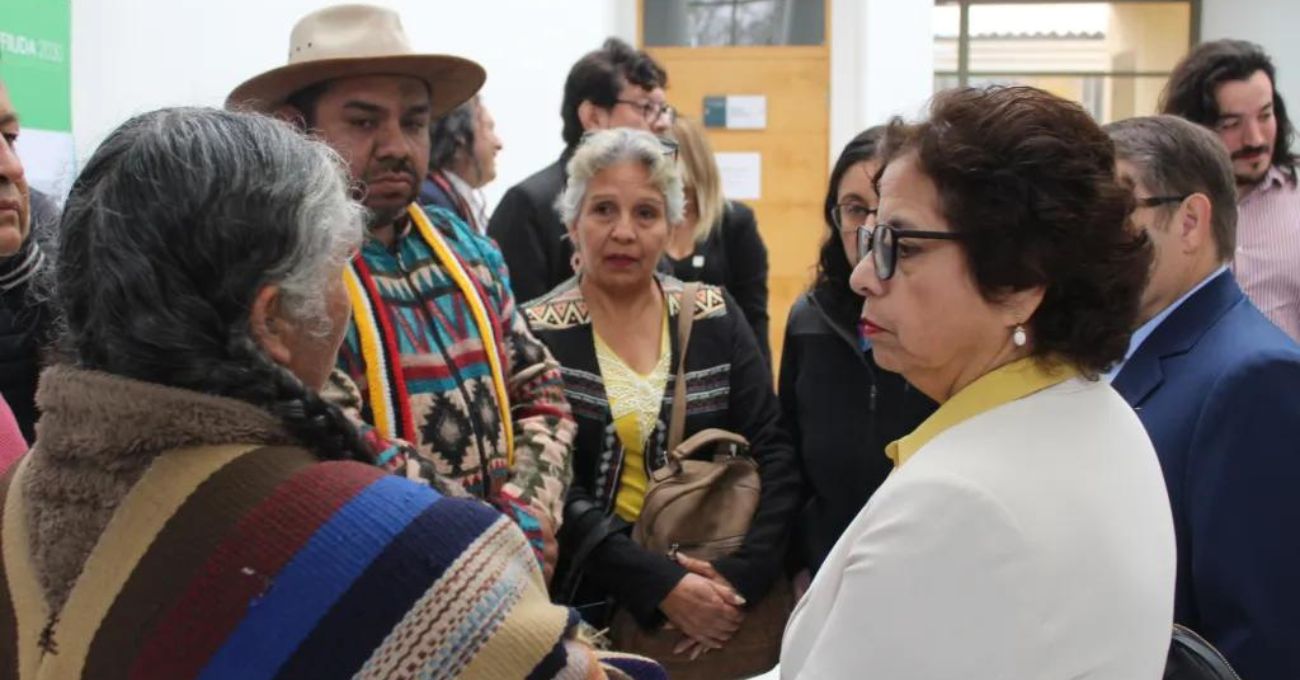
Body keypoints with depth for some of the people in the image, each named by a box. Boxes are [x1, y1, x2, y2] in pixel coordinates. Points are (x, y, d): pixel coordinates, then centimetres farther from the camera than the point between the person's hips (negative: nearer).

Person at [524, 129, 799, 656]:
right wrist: (660, 584, -23)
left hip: (716, 592, 2)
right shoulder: (536, 333, -6)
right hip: (590, 602, -2)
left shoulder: (717, 320, 1)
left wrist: (742, 576, -18)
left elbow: (774, 455, -4)